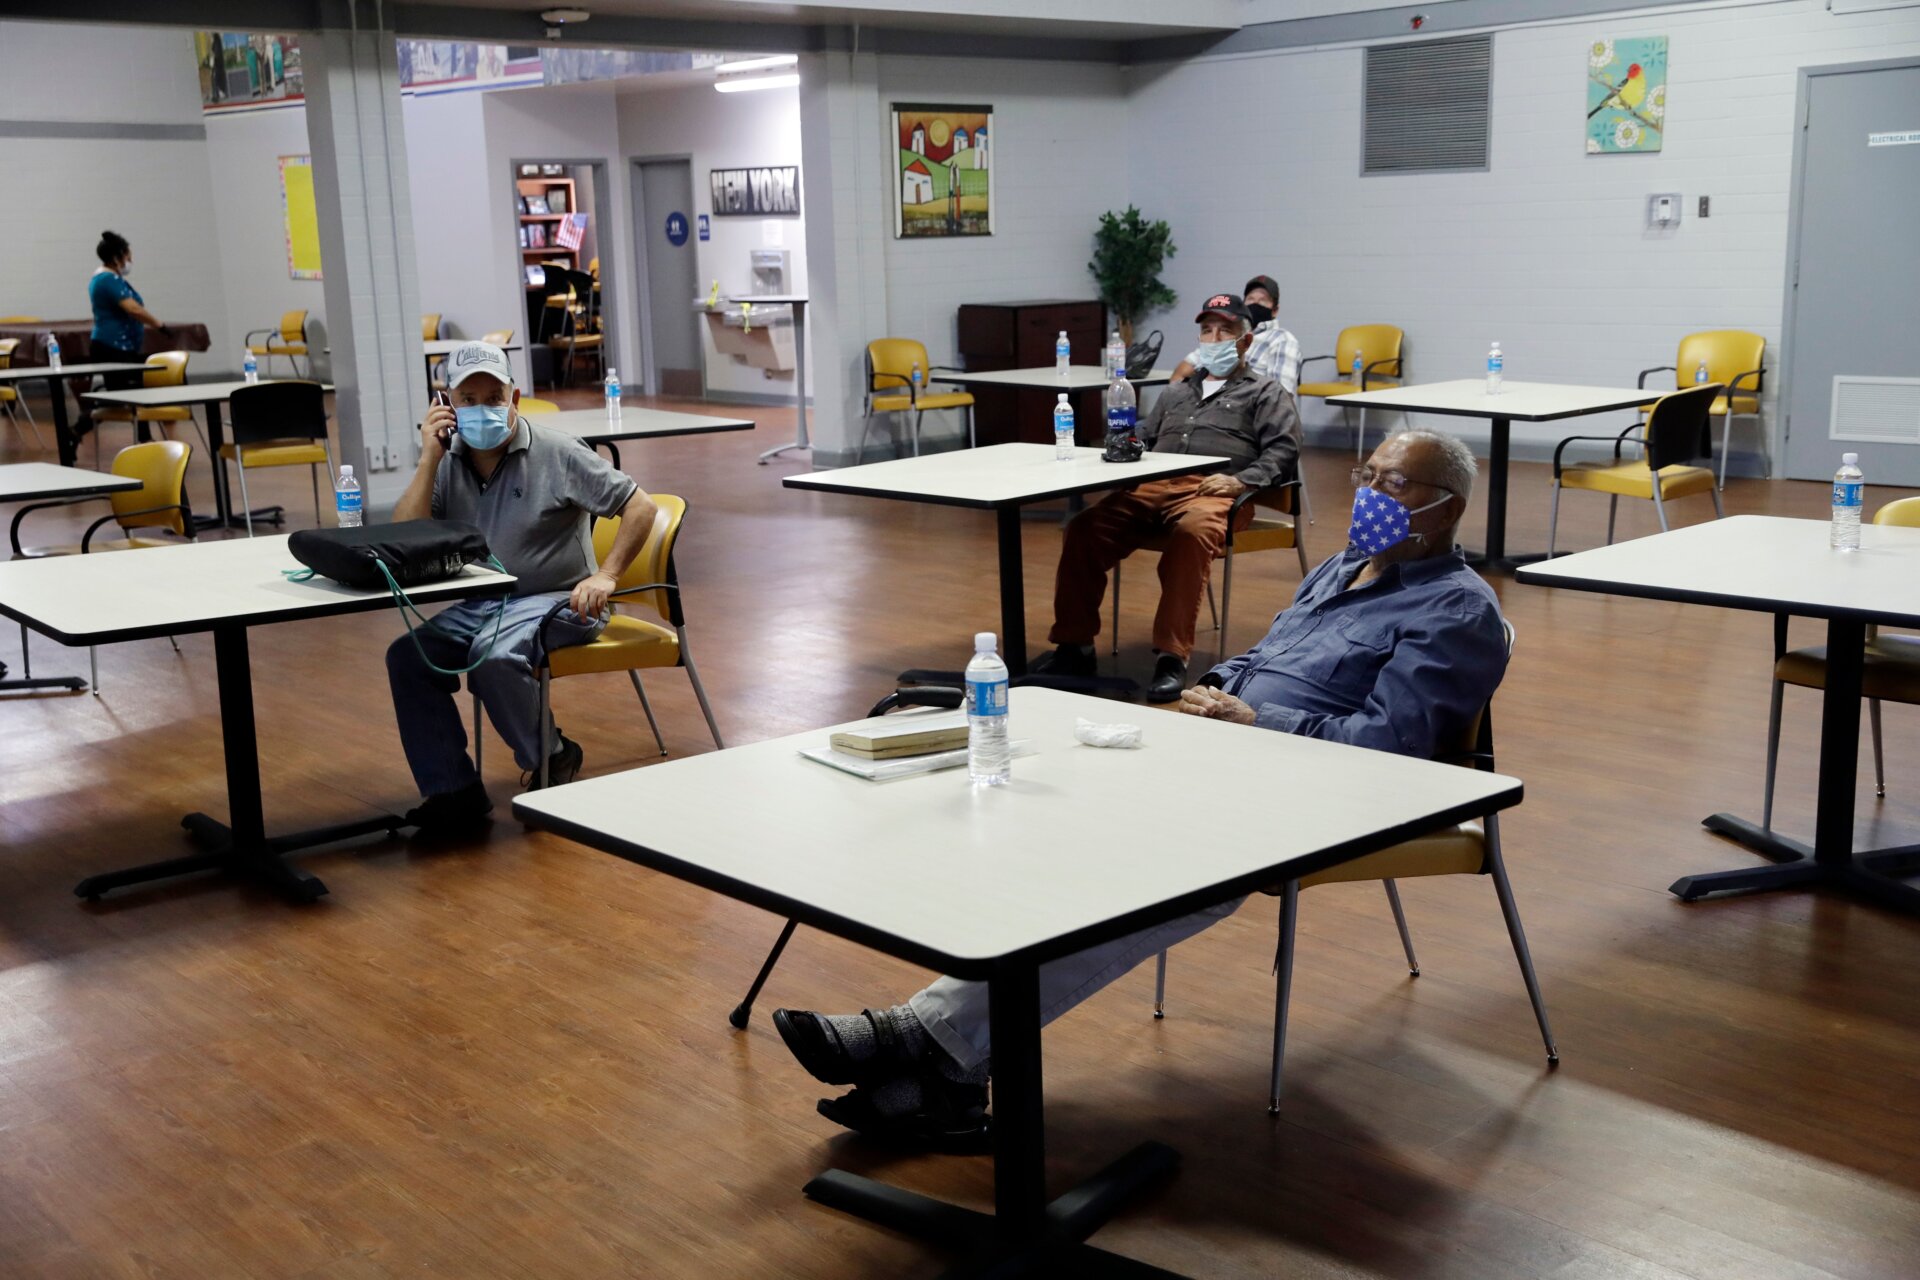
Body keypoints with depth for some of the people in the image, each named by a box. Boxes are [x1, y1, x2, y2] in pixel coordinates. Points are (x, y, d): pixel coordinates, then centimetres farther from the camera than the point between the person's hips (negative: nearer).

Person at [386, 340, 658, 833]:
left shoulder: (557, 453, -8)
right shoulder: (447, 463, 4)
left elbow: (640, 507, -8)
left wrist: (606, 575, -18)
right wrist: (429, 459, -14)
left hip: (556, 601, -6)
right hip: (482, 603, 6)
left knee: (493, 655, -32)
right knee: (407, 655, -14)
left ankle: (551, 759, -7)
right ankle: (454, 792, -10)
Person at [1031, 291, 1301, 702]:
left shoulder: (1265, 393, 19)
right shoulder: (1176, 392, 36)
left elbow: (1283, 450, 5)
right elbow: (1144, 441, 32)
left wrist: (1241, 480, -13)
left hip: (1211, 492, -4)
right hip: (1152, 487, 5)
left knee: (1193, 530, -41)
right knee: (1085, 528, -24)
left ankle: (1172, 657, -40)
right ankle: (1074, 644, -17)